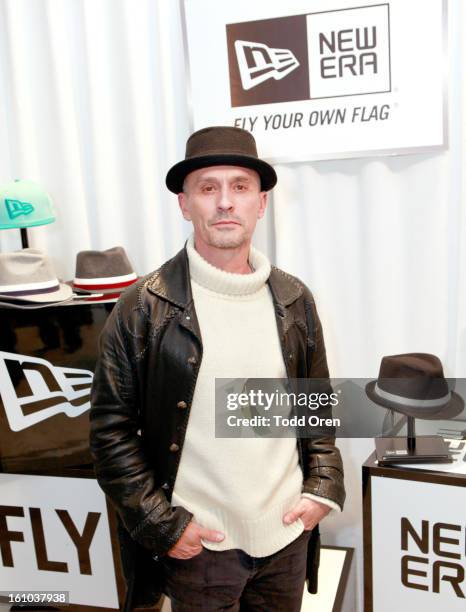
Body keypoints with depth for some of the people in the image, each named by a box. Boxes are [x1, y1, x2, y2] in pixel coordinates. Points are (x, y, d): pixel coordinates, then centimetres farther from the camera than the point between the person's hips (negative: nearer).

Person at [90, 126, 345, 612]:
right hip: (196, 543, -3)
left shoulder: (293, 300, -1)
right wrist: (163, 524, -12)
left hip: (287, 534, 4)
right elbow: (111, 428, -10)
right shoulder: (142, 309, -12)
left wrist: (323, 486, 0)